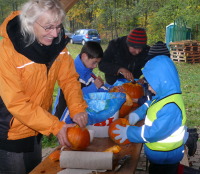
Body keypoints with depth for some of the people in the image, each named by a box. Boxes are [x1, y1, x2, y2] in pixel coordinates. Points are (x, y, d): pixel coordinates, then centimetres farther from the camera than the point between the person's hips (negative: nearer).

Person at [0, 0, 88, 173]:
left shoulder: (57, 42, -9)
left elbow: (69, 78, -5)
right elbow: (16, 102, -25)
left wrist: (77, 108, -23)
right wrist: (55, 126, -30)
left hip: (35, 130, 6)